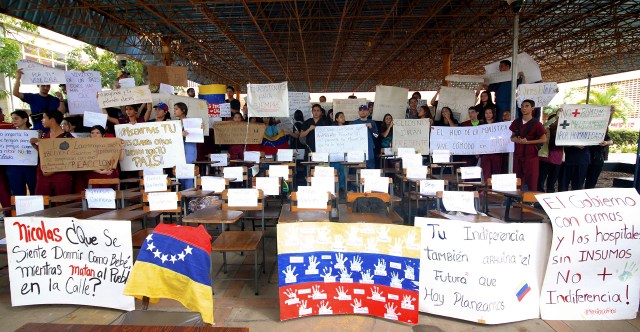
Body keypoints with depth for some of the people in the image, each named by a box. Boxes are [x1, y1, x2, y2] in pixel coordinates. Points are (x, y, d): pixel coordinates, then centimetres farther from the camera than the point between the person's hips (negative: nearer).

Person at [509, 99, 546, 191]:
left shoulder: (536, 124, -3)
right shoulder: (516, 122, 11)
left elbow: (544, 139, -6)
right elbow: (511, 136, 18)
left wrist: (527, 141, -14)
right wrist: (515, 139, -5)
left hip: (531, 155, -4)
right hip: (517, 155, 4)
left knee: (531, 180, -3)